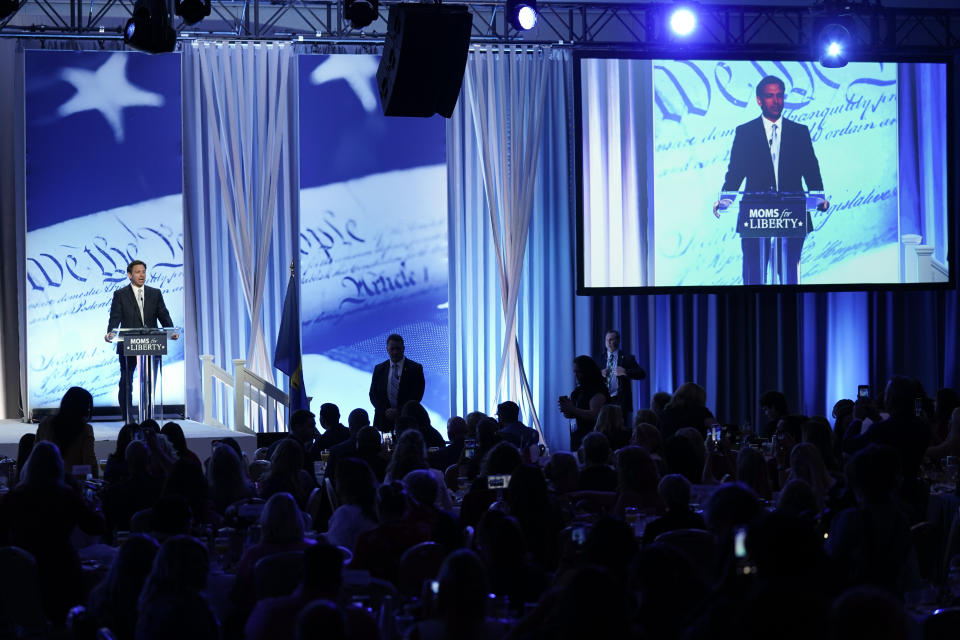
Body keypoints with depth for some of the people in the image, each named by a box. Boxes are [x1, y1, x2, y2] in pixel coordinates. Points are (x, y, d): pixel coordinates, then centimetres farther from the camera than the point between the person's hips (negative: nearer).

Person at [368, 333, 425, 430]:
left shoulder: (415, 368, 4)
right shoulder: (379, 369, 14)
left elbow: (416, 395, -2)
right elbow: (373, 395, 10)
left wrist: (398, 411, -12)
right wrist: (386, 411, -7)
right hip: (383, 420, 2)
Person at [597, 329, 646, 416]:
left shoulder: (626, 358, 4)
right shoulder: (600, 359, 14)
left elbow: (642, 374, -6)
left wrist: (625, 372, -20)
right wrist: (600, 375, -9)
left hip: (620, 400, -2)